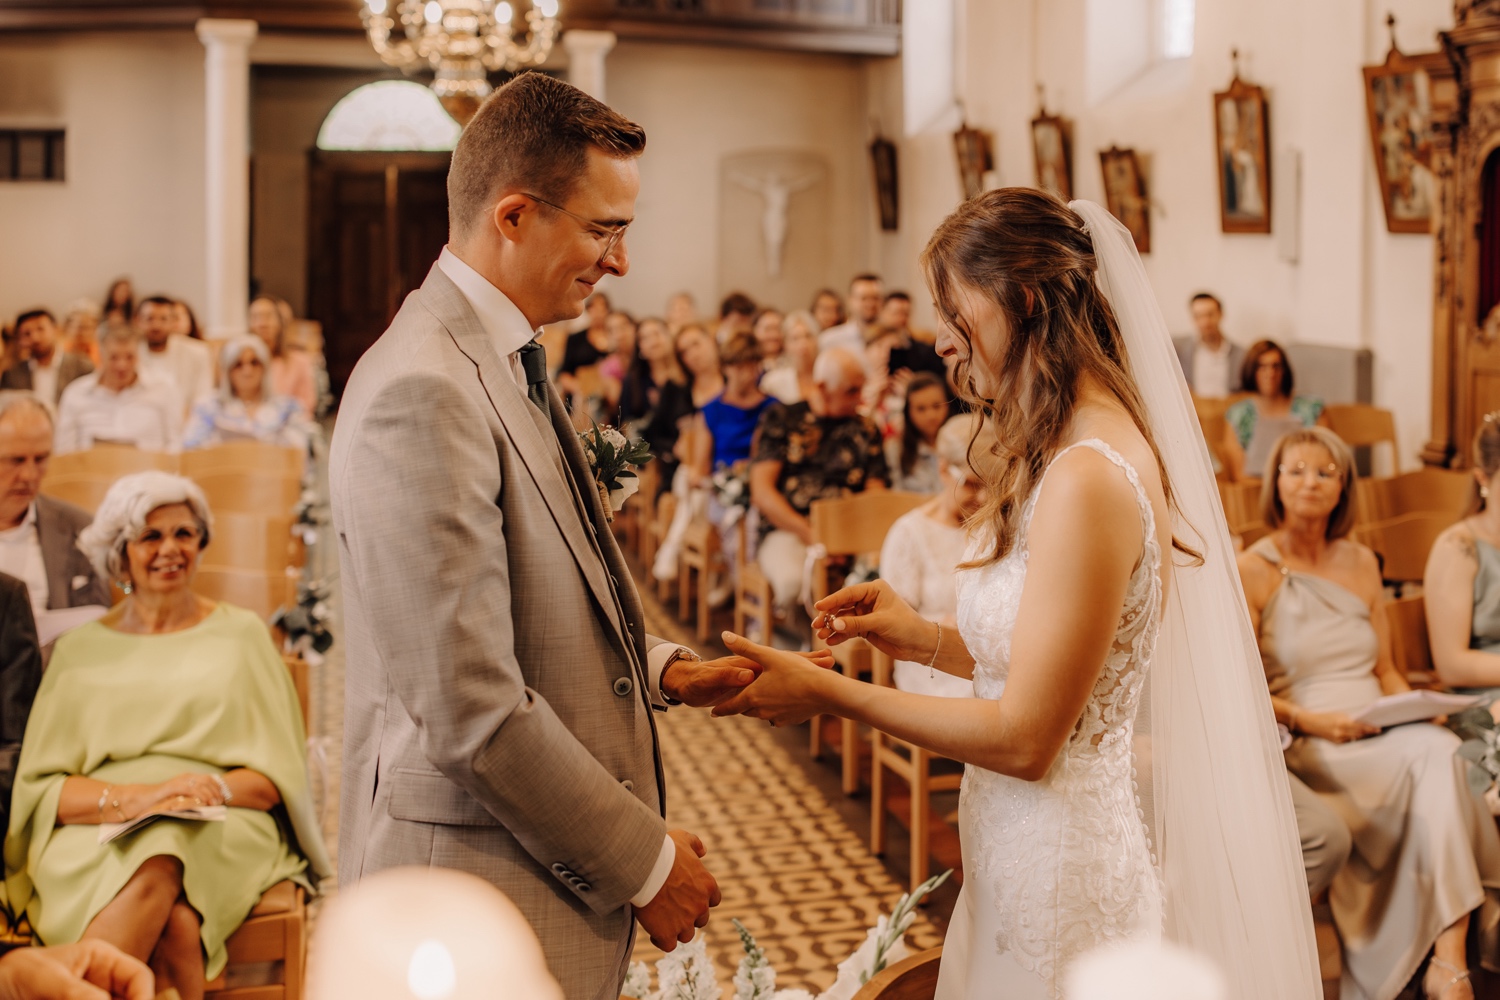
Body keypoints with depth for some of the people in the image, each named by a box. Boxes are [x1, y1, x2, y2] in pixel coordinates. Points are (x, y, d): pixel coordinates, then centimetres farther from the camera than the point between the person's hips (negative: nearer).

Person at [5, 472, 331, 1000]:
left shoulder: (241, 634, 17)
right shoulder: (79, 648, 17)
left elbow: (279, 775, 10)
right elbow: (39, 787, 7)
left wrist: (215, 789, -12)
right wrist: (131, 797, -13)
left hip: (222, 830, 0)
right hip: (94, 842, 0)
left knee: (158, 868, -38)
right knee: (175, 921, -36)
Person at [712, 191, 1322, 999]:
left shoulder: (1089, 479, -24)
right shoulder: (1071, 453, 8)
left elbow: (1025, 737, -22)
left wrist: (826, 694, -15)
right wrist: (926, 640, 3)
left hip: (1068, 864, -9)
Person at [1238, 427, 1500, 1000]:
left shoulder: (1361, 563, 18)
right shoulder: (1252, 572, 0)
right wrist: (1308, 720, -16)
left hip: (1381, 736, 5)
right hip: (1306, 751, -5)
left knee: (1437, 746, -32)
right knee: (1436, 753, -32)